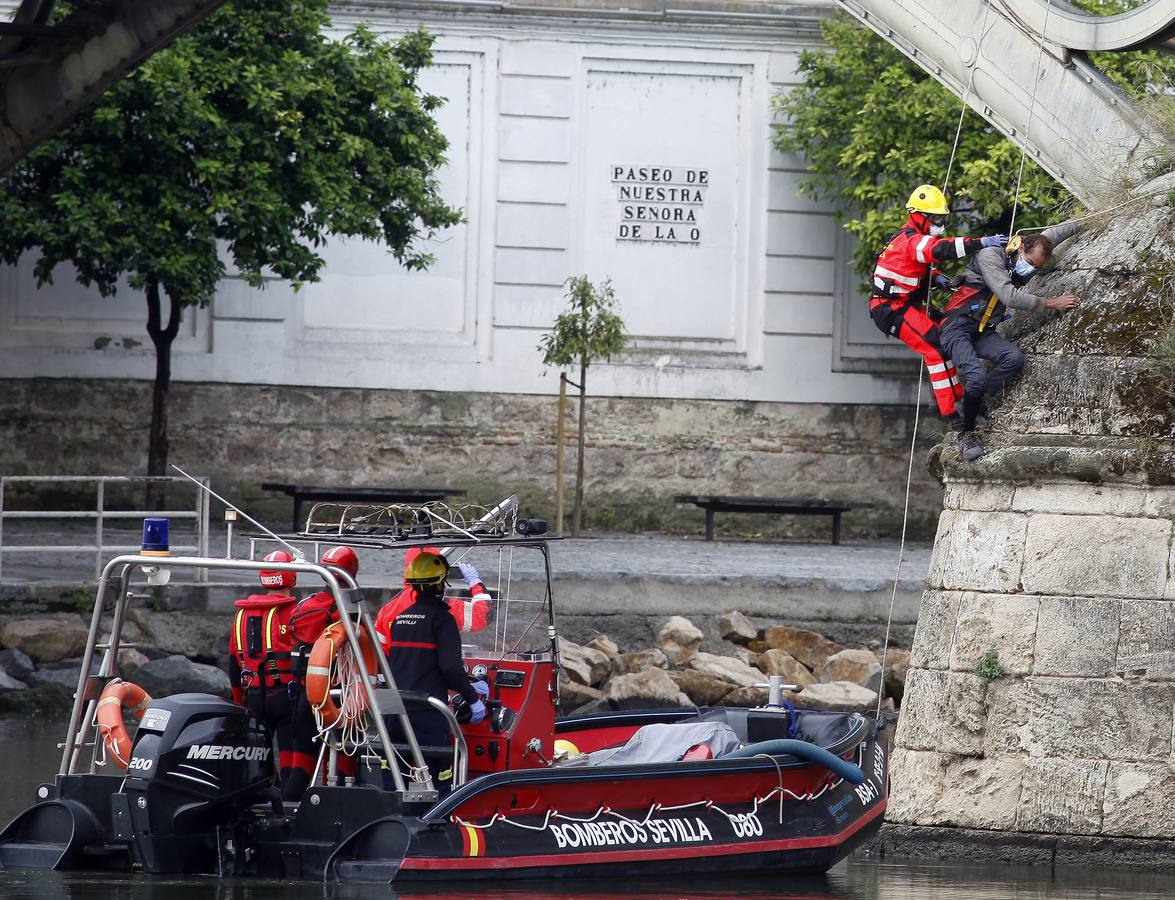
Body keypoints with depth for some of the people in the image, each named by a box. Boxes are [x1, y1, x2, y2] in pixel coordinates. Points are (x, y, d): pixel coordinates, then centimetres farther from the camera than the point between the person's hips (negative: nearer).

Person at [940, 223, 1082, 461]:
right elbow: (1009, 297, -25)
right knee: (977, 376, -30)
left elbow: (1052, 233, 22)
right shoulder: (990, 257, -16)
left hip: (984, 332, 7)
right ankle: (966, 434, -11)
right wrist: (1050, 303, -21)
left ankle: (975, 401, -14)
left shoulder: (1027, 257, 7)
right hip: (958, 327, -7)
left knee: (1015, 359, -24)